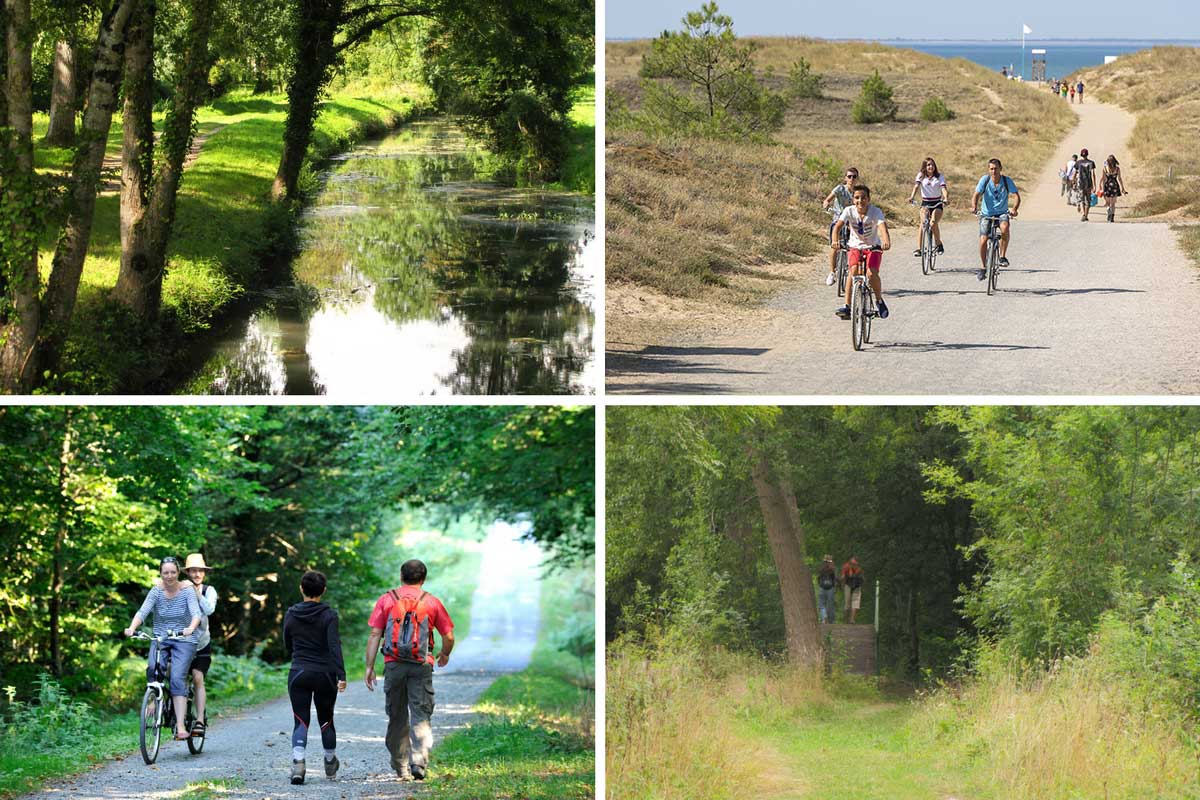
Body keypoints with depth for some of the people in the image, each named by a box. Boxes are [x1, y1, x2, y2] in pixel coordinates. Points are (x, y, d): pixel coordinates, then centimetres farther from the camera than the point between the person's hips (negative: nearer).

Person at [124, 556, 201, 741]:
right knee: (152, 668, -29)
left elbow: (196, 613, -20)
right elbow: (143, 611, -16)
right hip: (160, 640, 2)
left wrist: (191, 628, -42)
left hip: (183, 641, -2)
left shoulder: (187, 591, -7)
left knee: (177, 678, -21)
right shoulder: (156, 591, -3)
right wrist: (132, 628, -35)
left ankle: (180, 726, -26)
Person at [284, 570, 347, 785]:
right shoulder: (329, 615, -8)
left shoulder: (291, 615, 2)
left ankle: (298, 762, -25)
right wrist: (341, 675, -21)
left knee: (300, 721, -1)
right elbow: (334, 646, -17)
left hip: (298, 675, 1)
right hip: (324, 675, -1)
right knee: (325, 719, 17)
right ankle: (330, 763, 33)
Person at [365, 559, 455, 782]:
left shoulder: (386, 600, 5)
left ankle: (400, 768, 19)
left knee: (397, 718, 11)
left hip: (394, 665, 1)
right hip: (421, 665, -1)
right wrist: (444, 655, 27)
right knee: (420, 716, -2)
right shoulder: (432, 602, 4)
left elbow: (374, 635, -1)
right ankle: (419, 762, -19)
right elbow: (449, 637, 7)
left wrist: (369, 667, 1)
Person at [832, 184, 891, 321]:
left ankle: (879, 300, 6)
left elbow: (883, 227, -36)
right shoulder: (849, 211, -15)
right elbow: (837, 227, -26)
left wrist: (886, 242, -57)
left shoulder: (875, 212, -19)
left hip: (873, 247, -1)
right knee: (853, 271, -25)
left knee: (872, 274, -23)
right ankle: (847, 307, -24)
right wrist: (835, 241, -47)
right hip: (856, 247, 1)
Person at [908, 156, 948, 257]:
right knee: (923, 222, -23)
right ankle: (919, 248, -25)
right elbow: (916, 186, -14)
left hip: (937, 204, -1)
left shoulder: (940, 176, -1)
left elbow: (943, 188, -15)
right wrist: (911, 197, -33)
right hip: (925, 203, 1)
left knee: (933, 223, -24)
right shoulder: (921, 175, 2)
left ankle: (939, 244, 0)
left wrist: (946, 199, -35)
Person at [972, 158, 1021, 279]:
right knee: (983, 241, -10)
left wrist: (1014, 209, -37)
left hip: (1002, 213, -1)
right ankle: (983, 268, 12)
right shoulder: (985, 180, -11)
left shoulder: (1007, 180, -11)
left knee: (1005, 227, -34)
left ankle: (1002, 257, -18)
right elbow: (976, 195, -18)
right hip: (986, 214, 1)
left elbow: (1017, 196, -17)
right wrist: (974, 207, -39)